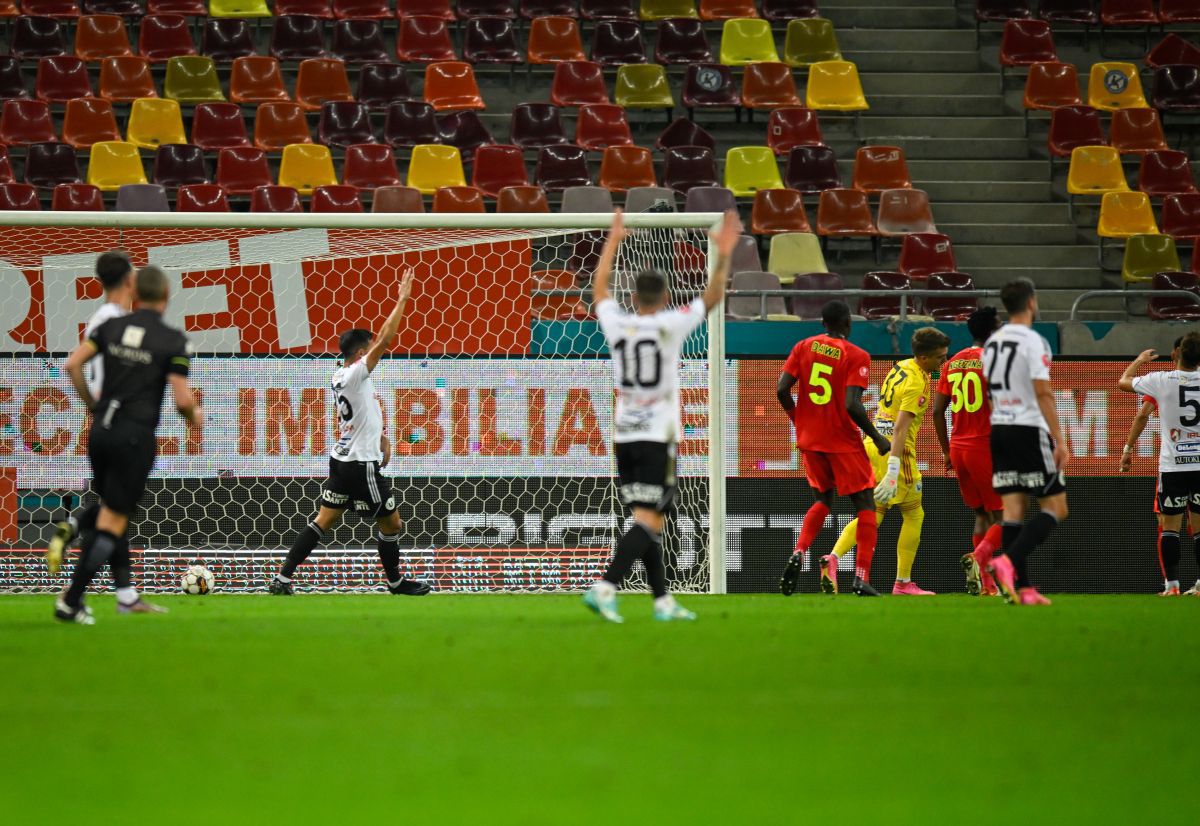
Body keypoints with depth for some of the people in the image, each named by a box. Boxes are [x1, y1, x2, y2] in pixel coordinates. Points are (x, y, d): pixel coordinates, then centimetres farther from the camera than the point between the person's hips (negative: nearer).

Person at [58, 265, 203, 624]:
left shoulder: (112, 326, 5)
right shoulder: (173, 340, -8)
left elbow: (72, 364, -1)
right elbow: (182, 398, -12)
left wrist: (91, 403, 14)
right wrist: (195, 415, 10)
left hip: (101, 430, 5)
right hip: (136, 435, -5)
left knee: (111, 511, 20)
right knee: (112, 522, 0)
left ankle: (126, 594, 21)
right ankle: (70, 601, -6)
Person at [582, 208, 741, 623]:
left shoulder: (616, 324, 2)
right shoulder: (669, 326, -9)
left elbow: (599, 289, 21)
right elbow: (711, 297, -4)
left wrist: (612, 241, 29)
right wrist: (724, 255, -4)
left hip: (624, 436, 5)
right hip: (658, 437, -5)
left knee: (649, 521, 12)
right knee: (648, 521, -9)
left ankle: (663, 600, 12)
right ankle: (605, 588, -25)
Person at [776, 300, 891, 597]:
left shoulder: (804, 347, 3)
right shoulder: (856, 356, -10)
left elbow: (782, 390, -3)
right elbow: (852, 405, -20)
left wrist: (798, 420, 14)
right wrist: (877, 438, -8)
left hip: (809, 439, 5)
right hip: (844, 441, -5)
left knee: (823, 500, 23)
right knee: (864, 505, 5)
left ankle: (799, 554, -2)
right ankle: (861, 579, -6)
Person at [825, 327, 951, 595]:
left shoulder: (900, 367, 11)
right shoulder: (917, 383, -17)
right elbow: (900, 428, -25)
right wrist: (892, 474, -30)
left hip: (873, 443, 8)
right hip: (895, 450, -8)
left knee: (874, 513, 12)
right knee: (914, 514, 5)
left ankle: (834, 557, -7)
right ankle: (903, 583, 8)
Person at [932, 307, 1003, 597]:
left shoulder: (952, 363, 11)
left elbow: (937, 411, 11)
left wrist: (947, 451, 18)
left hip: (958, 449, 7)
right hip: (986, 447, -7)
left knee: (981, 515, 15)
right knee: (1003, 516, -2)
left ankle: (985, 582, 9)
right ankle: (980, 556, -28)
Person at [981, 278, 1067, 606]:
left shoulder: (992, 342, 12)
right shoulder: (1033, 341, -11)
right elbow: (1043, 393, -17)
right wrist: (1059, 440, -17)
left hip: (999, 431, 7)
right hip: (1029, 430, -7)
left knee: (1013, 509, 4)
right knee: (1055, 508, -1)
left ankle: (1022, 588, 0)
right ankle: (1008, 560, -19)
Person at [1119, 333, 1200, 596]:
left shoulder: (1161, 381, -6)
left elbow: (1123, 382, 12)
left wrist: (1139, 361, 31)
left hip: (1173, 466, -1)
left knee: (1170, 526, 5)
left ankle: (1171, 584, -1)